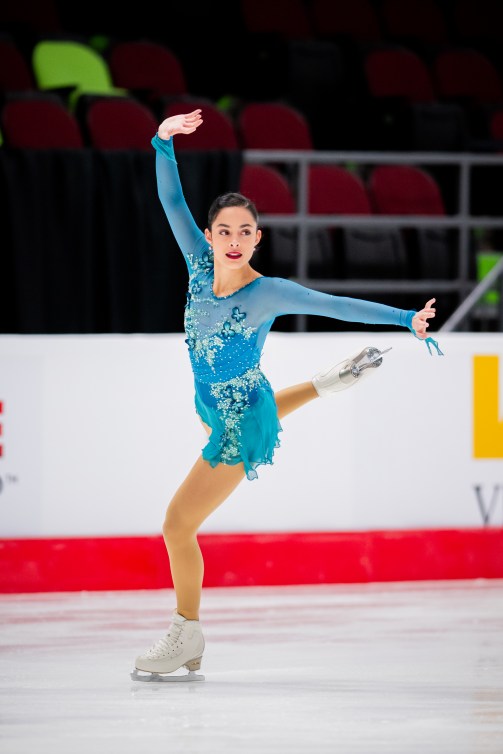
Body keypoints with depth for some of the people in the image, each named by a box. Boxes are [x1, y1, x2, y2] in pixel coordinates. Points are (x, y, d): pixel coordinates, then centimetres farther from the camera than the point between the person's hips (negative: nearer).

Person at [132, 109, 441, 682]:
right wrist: (163, 142, -35)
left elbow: (338, 306, -26)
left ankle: (186, 637, 10)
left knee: (178, 526, -5)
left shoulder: (267, 293, -27)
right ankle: (334, 380, 60)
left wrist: (406, 319, -31)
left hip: (240, 426, -7)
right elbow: (172, 201, -19)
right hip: (212, 408, 7)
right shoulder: (201, 265, -14)